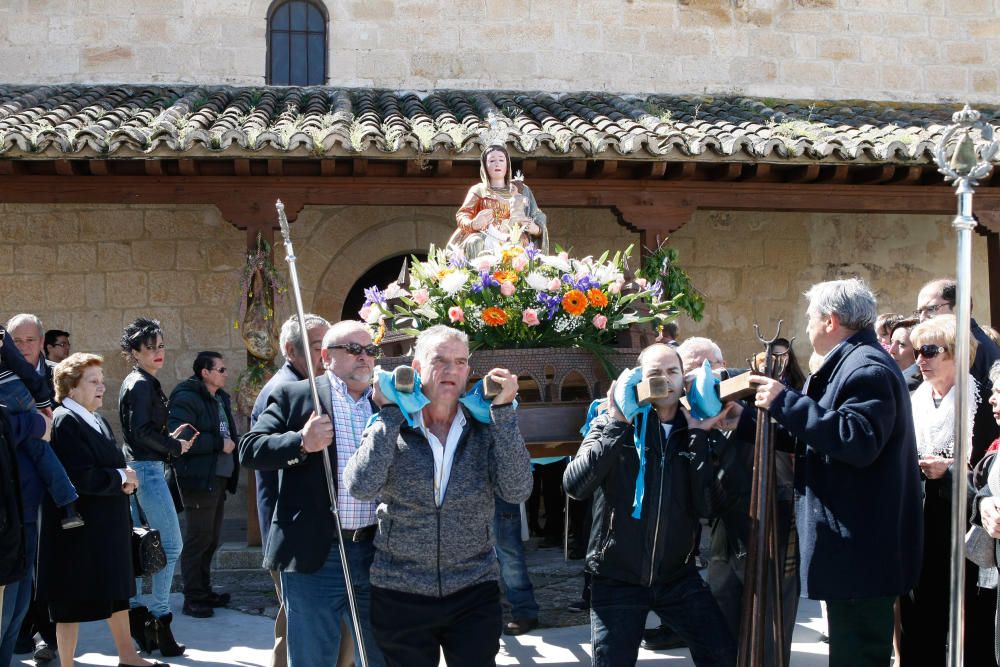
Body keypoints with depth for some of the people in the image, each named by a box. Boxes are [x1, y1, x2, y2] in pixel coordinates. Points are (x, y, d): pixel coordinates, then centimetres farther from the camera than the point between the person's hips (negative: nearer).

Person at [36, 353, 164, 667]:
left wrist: (125, 481, -5)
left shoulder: (98, 421, 12)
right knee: (73, 602, 2)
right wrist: (120, 478, -13)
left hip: (108, 524, 9)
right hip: (78, 527, -9)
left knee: (117, 591, 18)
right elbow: (81, 477, -26)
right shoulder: (64, 421, -17)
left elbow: (115, 465, 17)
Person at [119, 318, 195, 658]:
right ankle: (160, 620, -6)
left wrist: (171, 438, 9)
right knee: (171, 544, -8)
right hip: (147, 469, -10)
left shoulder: (136, 382, 17)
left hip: (137, 469, 10)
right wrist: (174, 447, -10)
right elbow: (141, 430, -21)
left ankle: (137, 614, 16)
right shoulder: (142, 384, -12)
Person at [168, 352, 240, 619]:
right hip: (199, 479, -9)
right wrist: (219, 444, -18)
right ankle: (193, 598, 2)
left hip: (218, 478, 9)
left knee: (211, 539, 14)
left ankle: (204, 591, 24)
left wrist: (232, 445, 6)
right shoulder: (186, 399, -12)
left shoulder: (221, 399, 16)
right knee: (198, 539, -5)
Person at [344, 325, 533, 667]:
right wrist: (390, 413, -15)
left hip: (474, 593, 1)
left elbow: (517, 491, -14)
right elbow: (361, 487, -18)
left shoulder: (487, 427, 0)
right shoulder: (390, 427, -3)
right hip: (400, 596, 0)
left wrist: (503, 410, -16)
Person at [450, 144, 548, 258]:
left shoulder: (521, 189, 20)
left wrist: (536, 229, -12)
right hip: (487, 239, 0)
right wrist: (473, 224, -23)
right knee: (475, 243, -34)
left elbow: (537, 217, 14)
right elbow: (462, 215, 2)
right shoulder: (478, 190, 16)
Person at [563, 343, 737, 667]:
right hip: (616, 578, -2)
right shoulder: (611, 426, -4)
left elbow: (705, 506, -8)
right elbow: (575, 485, -20)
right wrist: (616, 424, -20)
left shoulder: (694, 433, 4)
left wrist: (698, 437, -12)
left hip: (678, 576, 3)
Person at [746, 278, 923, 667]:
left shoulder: (867, 369, -15)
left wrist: (786, 402, -23)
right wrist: (745, 420, 24)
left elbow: (858, 441, -29)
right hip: (856, 547, 11)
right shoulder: (849, 364, 19)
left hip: (861, 551, -11)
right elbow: (809, 436, 25)